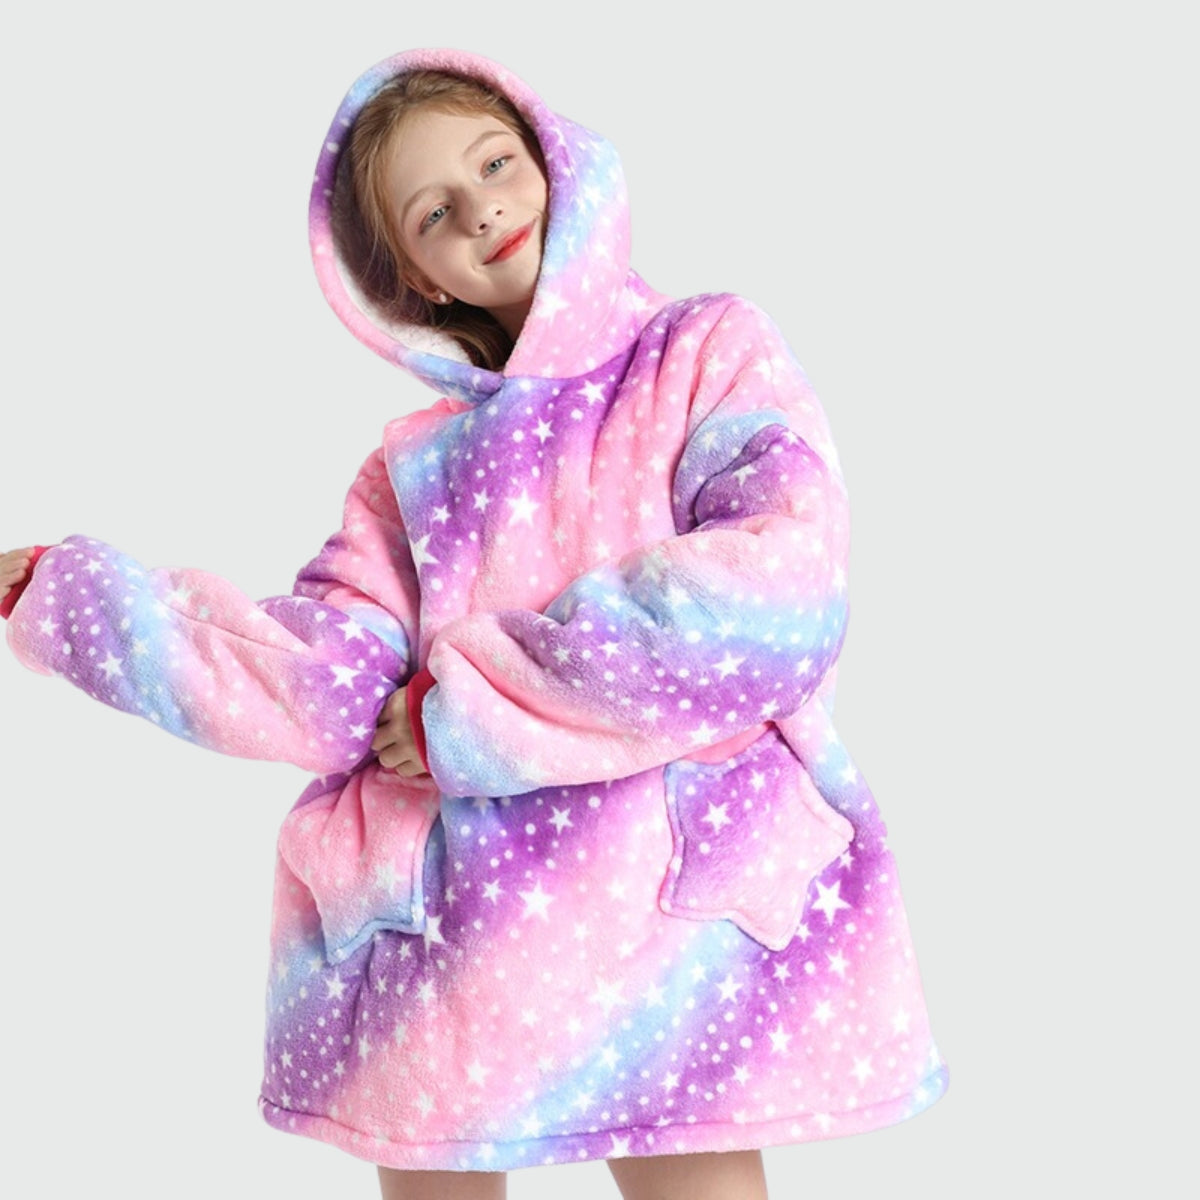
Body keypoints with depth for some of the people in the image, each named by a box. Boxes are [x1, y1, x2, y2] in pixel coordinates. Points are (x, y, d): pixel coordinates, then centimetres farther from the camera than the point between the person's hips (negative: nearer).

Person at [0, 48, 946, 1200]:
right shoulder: (421, 458, 16)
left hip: (673, 897, -3)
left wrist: (472, 706, -8)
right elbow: (316, 684, 4)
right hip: (448, 919, 4)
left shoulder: (710, 353, 5)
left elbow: (778, 598, -12)